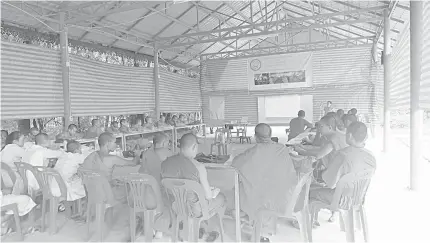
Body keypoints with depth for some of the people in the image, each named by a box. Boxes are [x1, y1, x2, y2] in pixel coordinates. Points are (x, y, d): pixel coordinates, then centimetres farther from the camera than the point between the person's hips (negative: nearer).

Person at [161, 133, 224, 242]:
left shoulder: (165, 162, -10)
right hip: (193, 209, -6)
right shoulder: (198, 166, -25)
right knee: (221, 197, 21)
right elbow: (208, 195, -15)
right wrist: (213, 192, 8)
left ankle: (200, 232, 41)